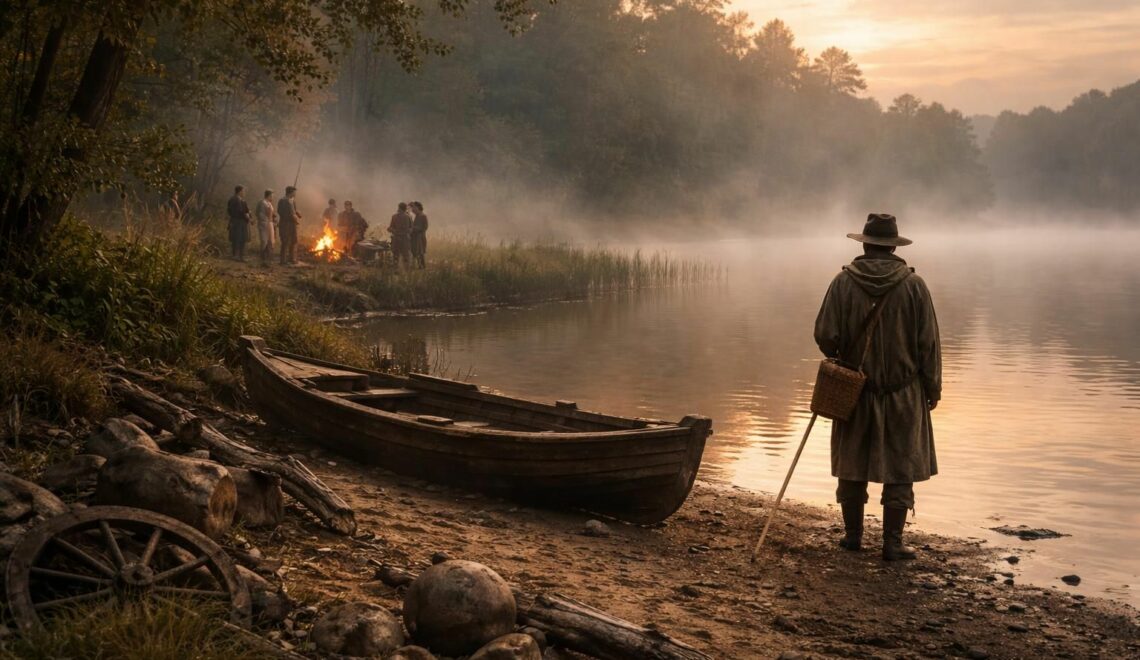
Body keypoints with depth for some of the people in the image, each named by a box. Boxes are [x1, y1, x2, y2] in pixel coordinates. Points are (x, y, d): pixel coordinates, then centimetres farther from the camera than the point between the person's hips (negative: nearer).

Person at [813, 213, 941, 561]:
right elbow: (929, 343, -4)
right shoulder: (913, 285, -7)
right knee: (900, 467, 6)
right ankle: (893, 542, 6)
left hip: (854, 390, 1)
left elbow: (825, 336, -9)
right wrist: (933, 388, 5)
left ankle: (852, 534, 22)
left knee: (852, 462, 14)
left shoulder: (844, 282, -7)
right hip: (903, 392, -1)